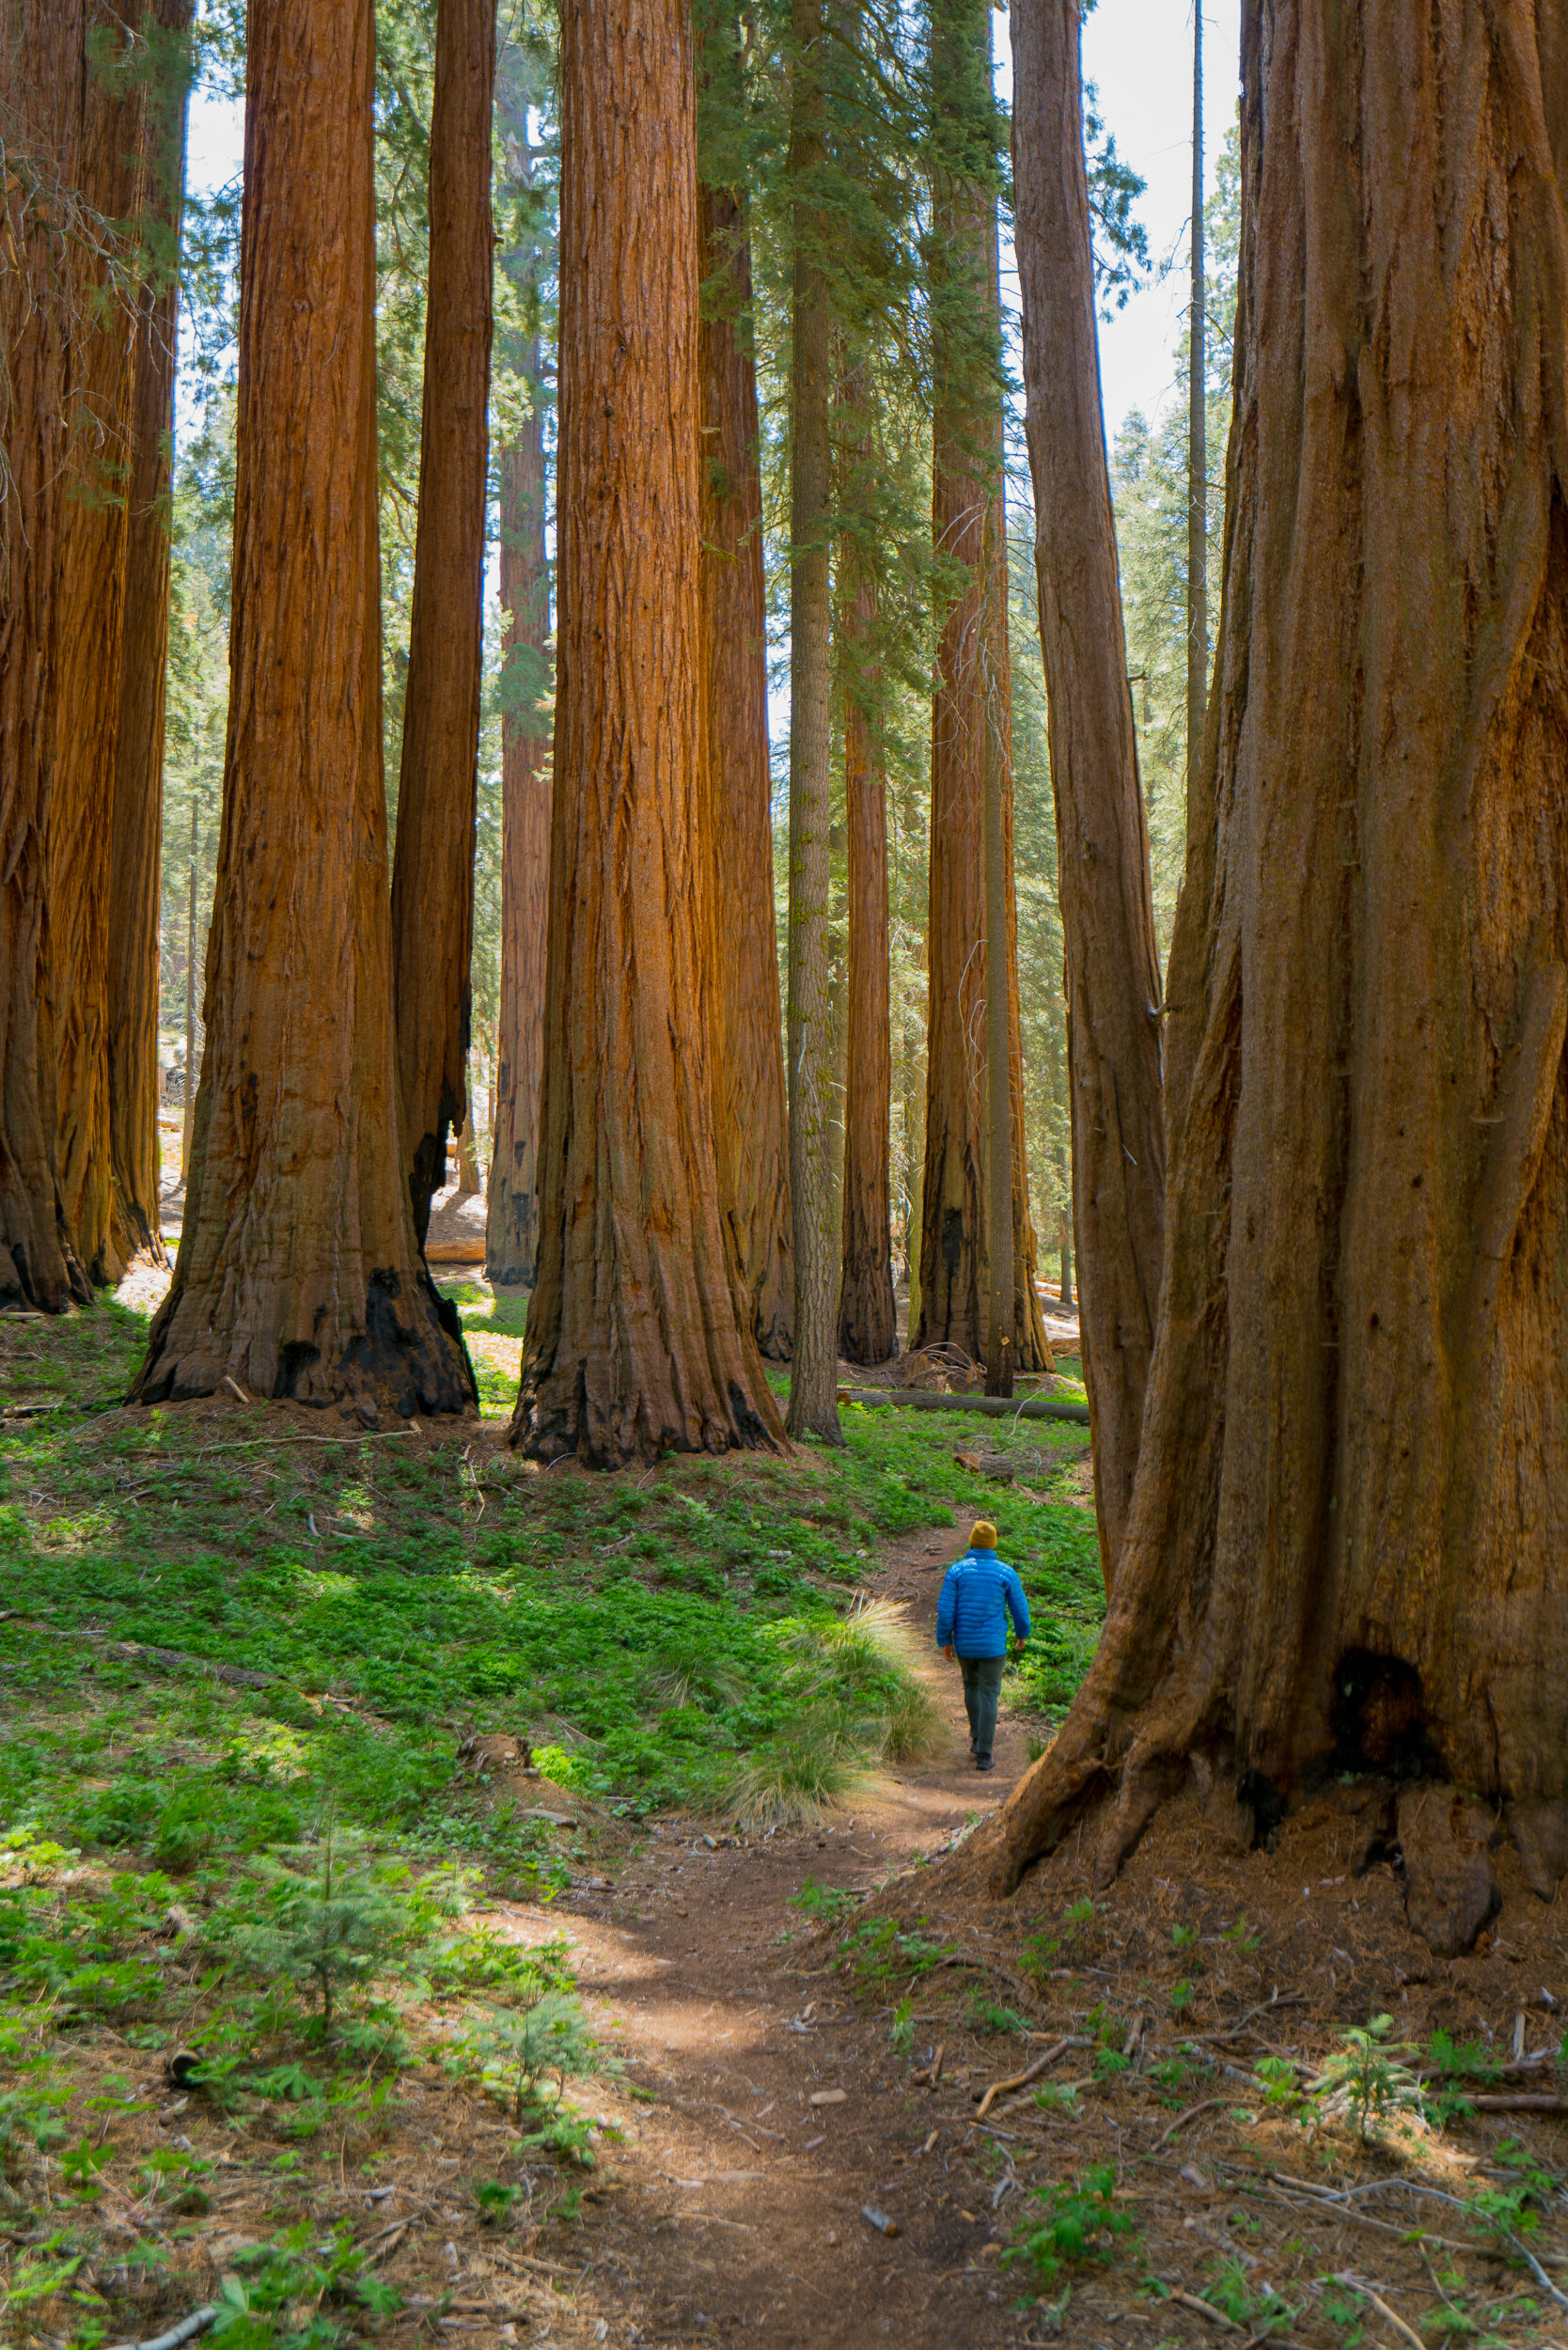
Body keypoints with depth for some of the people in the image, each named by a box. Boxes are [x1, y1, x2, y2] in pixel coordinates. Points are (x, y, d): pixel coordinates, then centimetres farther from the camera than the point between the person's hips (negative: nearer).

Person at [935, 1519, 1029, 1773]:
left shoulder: (956, 1570, -7)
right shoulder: (1006, 1573, -7)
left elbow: (945, 1610, -9)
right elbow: (1020, 1609, 1)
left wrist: (945, 1641, 4)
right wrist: (1022, 1633, 20)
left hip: (964, 1644, 2)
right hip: (993, 1645, -2)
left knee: (971, 1685, 25)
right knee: (988, 1696, 2)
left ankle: (976, 1738, 37)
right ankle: (983, 1755, -3)